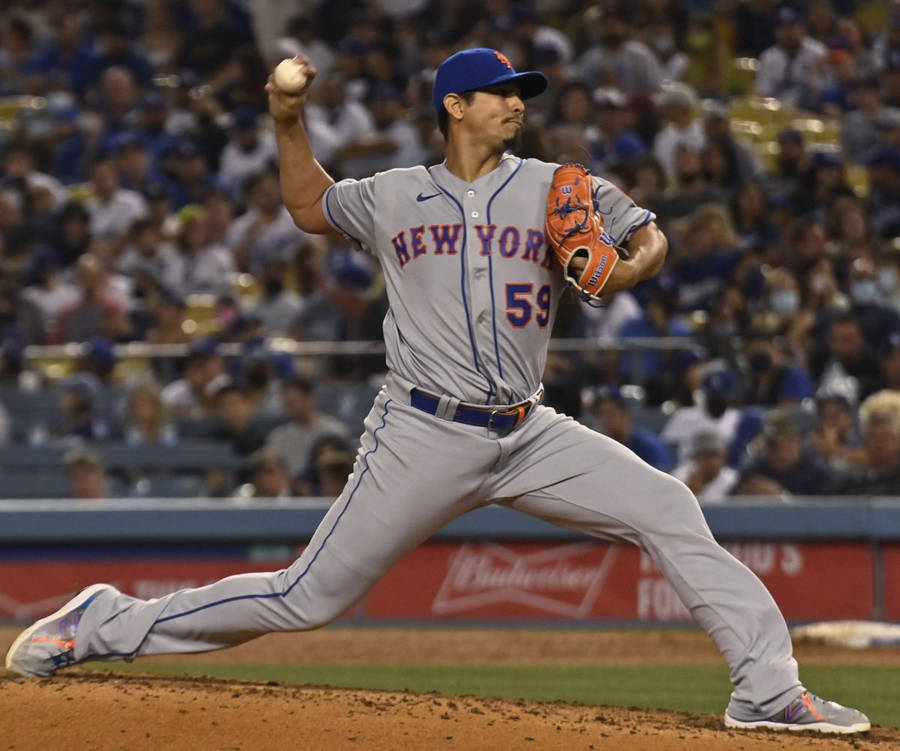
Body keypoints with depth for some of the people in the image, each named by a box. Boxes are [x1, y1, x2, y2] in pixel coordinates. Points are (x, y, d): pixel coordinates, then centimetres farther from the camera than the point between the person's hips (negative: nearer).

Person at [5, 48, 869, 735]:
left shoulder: (556, 190, 6)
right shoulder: (393, 196, 7)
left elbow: (651, 238, 11)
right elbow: (310, 207, 25)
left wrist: (627, 270, -11)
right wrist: (288, 125, 9)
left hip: (528, 436, 2)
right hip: (423, 435, -2)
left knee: (669, 510, -13)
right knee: (308, 598, -5)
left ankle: (768, 687, -10)